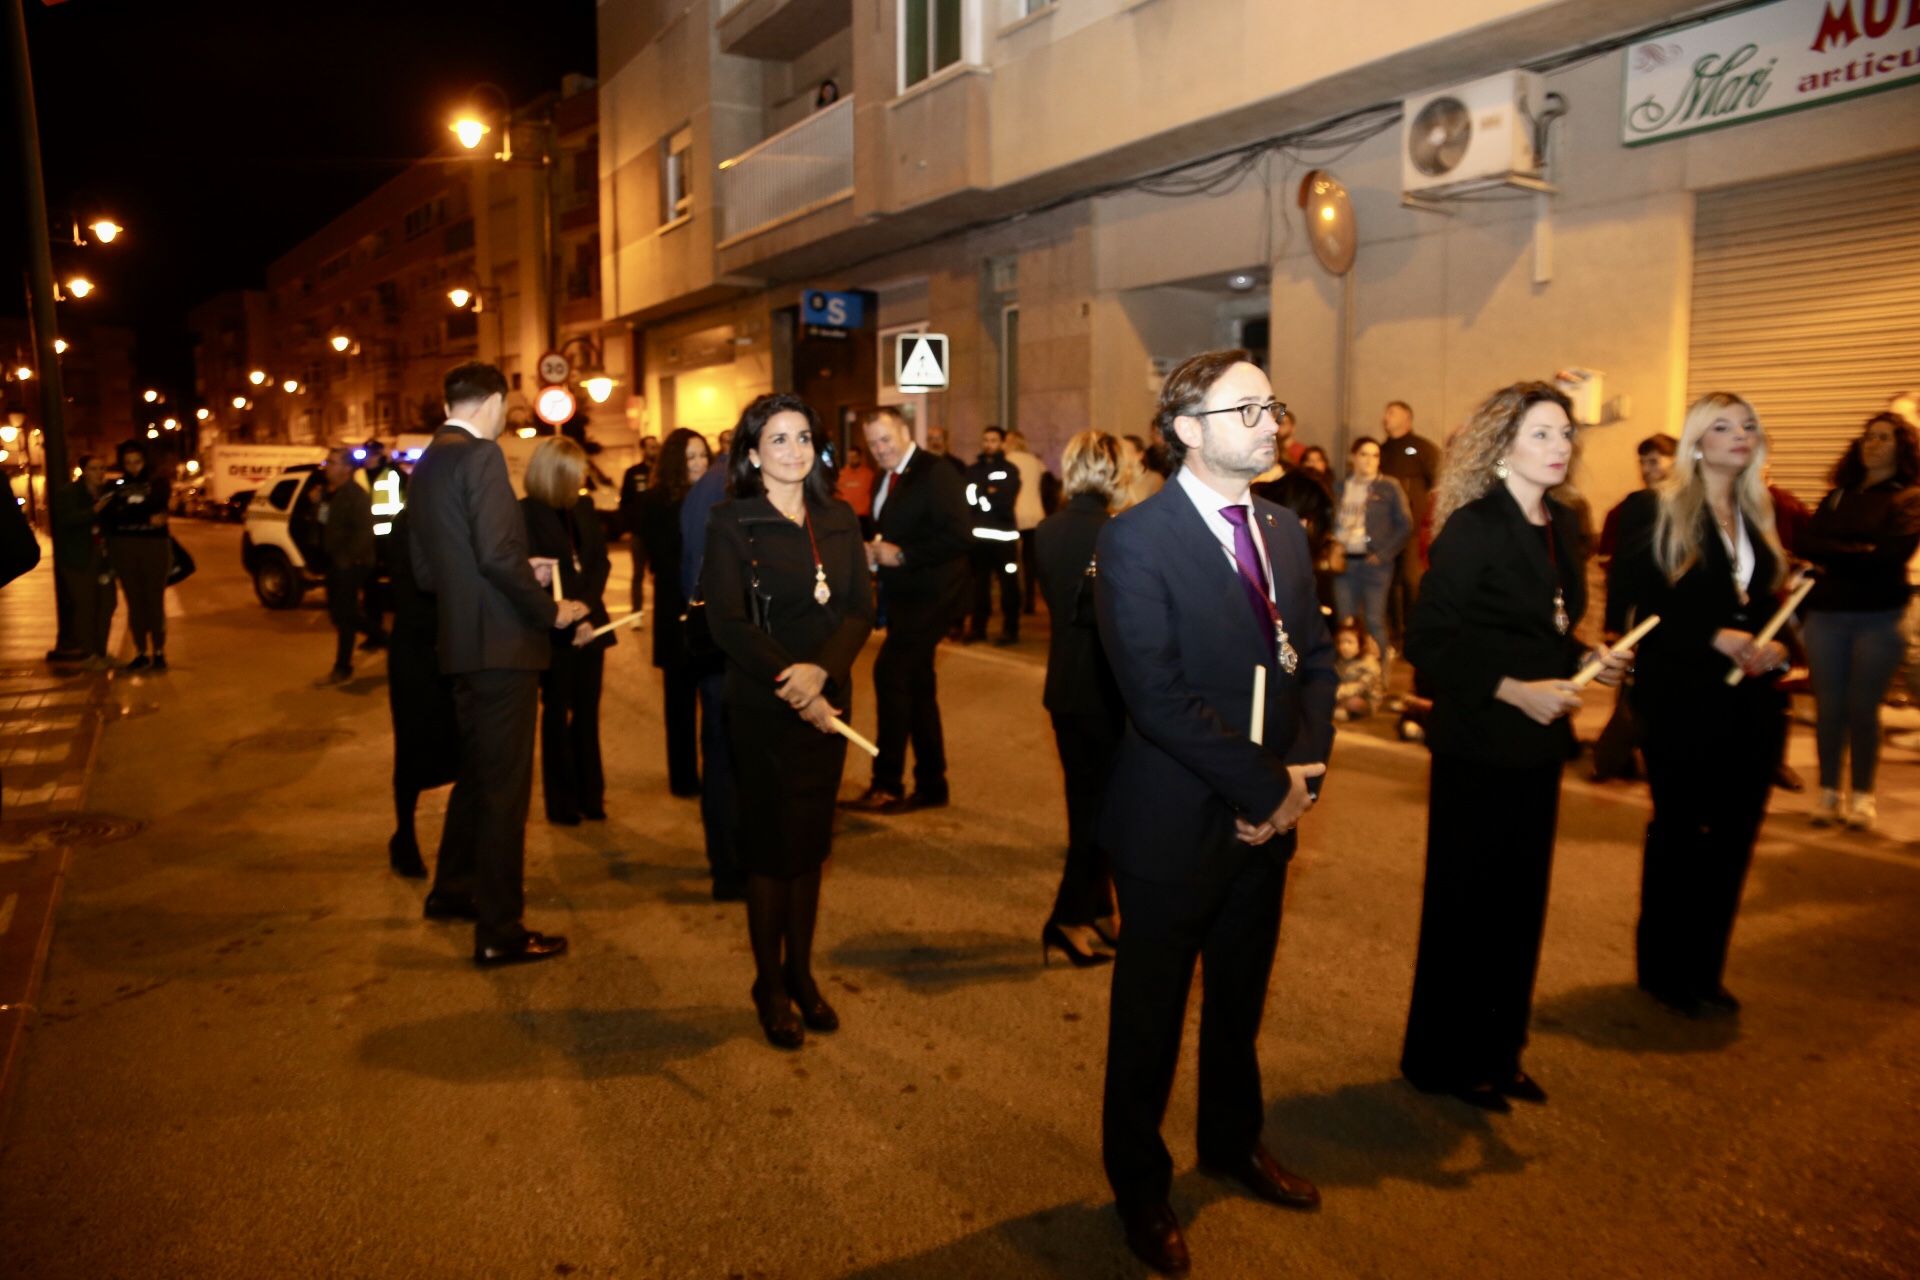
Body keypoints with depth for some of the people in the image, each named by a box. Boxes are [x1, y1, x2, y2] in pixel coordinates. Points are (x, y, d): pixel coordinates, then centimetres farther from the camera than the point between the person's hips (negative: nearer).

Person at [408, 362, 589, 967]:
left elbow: (427, 570, 17)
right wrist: (549, 611, -12)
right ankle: (499, 932, 8)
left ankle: (452, 889, 39)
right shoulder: (480, 455, -13)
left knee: (477, 770, 24)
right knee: (503, 783, -1)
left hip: (460, 643, 9)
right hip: (499, 644, -9)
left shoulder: (427, 464, 14)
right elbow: (498, 553, -24)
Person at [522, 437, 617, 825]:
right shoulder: (526, 513, -9)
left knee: (587, 712, 10)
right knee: (557, 713, 5)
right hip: (555, 630, -5)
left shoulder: (585, 507, 8)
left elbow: (601, 561, 4)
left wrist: (587, 607, -12)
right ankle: (561, 801, 15)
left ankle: (590, 795, 19)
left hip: (590, 622, 5)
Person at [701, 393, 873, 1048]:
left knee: (812, 844, 12)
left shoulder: (839, 520, 7)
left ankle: (801, 973, 28)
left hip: (827, 703, 4)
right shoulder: (732, 522, -5)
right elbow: (728, 622, -12)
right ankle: (770, 987, 21)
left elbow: (861, 608, 0)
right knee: (771, 847, 5)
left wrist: (821, 671, -17)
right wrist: (790, 684, -19)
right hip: (763, 708, -4)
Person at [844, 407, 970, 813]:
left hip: (929, 594, -9)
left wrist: (901, 554, -21)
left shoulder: (935, 473, -13)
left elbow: (958, 537, -22)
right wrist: (874, 551, 0)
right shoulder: (886, 480, 13)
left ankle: (887, 783, -9)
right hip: (902, 595, 9)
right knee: (916, 685, 13)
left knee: (890, 672, -17)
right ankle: (931, 786, 23)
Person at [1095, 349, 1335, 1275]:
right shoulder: (1137, 538, -18)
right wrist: (1267, 787, -20)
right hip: (1176, 820, -6)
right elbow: (1158, 694, -24)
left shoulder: (1283, 530, 5)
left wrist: (1307, 765, -8)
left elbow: (1315, 652, 8)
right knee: (1150, 1016, 13)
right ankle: (1140, 1186, 36)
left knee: (1240, 1001, 24)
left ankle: (1233, 1142, 49)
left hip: (1266, 815, 7)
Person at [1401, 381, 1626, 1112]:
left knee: (1522, 901, 14)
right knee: (1465, 905, 5)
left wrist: (1587, 663, 0)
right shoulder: (1471, 529, -14)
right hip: (1480, 747, -7)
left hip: (1539, 744, 7)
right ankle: (1442, 1060, 22)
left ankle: (1498, 1052, 30)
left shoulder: (1561, 527, 9)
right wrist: (1514, 691, -23)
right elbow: (1427, 641, -18)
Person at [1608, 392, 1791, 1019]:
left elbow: (1771, 602, 18)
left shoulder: (1761, 515, 13)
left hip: (1751, 702, 6)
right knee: (1680, 833, 5)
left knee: (1732, 837, 9)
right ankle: (1664, 972, 21)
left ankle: (1704, 970, 24)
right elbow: (1630, 604, -12)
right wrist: (1712, 637, -19)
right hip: (1682, 700, -5)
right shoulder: (1654, 510, -5)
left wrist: (1775, 649, -3)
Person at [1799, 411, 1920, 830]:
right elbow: (1807, 544, 1)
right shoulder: (1837, 496, 14)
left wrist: (1834, 553, -8)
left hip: (1878, 617, -3)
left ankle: (1862, 796, 13)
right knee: (1828, 707, 4)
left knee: (1862, 708, 1)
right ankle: (1828, 792, 14)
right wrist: (1858, 552, -12)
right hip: (1826, 613, 3)